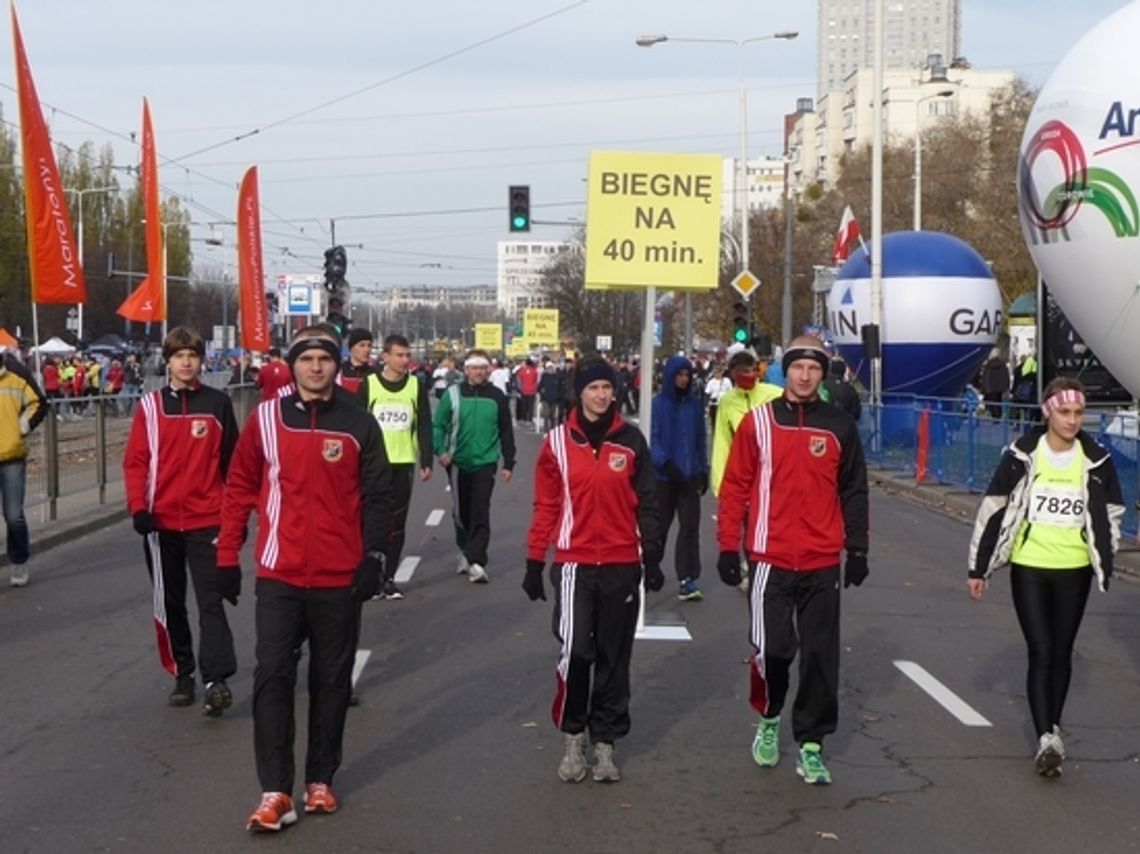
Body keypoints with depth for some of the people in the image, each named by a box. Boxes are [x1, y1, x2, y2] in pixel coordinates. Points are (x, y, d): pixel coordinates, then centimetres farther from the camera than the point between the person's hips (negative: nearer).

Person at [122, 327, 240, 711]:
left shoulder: (218, 403, 3)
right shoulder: (150, 405, 3)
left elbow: (232, 461, 6)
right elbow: (135, 461, 0)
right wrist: (138, 507, -12)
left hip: (207, 520, -2)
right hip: (162, 522, 2)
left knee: (210, 600, -10)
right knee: (169, 601, 10)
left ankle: (216, 679, -16)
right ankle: (182, 675, 20)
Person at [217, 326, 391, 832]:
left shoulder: (358, 424, 1)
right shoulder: (265, 418, 1)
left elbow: (376, 494, 3)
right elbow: (240, 486, 4)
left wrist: (373, 555, -4)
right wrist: (228, 554, 1)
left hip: (340, 576, 1)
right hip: (280, 574, 0)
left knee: (332, 680, 10)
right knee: (272, 678, -4)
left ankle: (321, 780, 23)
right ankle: (275, 792, 0)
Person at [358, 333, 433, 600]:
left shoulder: (417, 386, 3)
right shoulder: (369, 385, -2)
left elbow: (425, 426, 5)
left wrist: (426, 462, 0)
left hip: (404, 463, 2)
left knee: (397, 523, 6)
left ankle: (389, 577, 13)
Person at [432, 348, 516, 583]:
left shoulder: (496, 396, 2)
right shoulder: (453, 394, 0)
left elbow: (506, 432, 8)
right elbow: (438, 425, 1)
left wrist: (508, 463, 6)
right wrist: (440, 450, -14)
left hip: (485, 462, -1)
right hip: (458, 463, 1)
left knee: (480, 513, -10)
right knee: (461, 512, 10)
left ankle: (476, 562, -12)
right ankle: (467, 551, 31)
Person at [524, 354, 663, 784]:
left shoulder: (631, 440, 3)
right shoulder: (558, 441, 1)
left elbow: (646, 503, 8)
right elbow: (546, 506, 3)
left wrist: (652, 558, 5)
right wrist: (534, 562, 2)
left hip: (622, 565, 2)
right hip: (574, 563, -2)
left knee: (614, 657, 7)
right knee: (574, 651, -11)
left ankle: (604, 741, 18)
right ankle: (573, 738, 8)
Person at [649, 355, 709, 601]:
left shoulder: (695, 403, 4)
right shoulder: (659, 403, -5)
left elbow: (701, 438, 11)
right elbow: (653, 438, -6)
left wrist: (703, 470, 12)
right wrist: (666, 462, -18)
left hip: (690, 473, 2)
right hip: (664, 474, -2)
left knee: (690, 526, -3)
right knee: (659, 525, 9)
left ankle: (688, 580, -3)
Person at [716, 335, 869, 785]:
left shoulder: (840, 427, 6)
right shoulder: (758, 421, 1)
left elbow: (853, 491, 11)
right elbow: (735, 486, 1)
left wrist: (857, 549, 8)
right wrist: (728, 545, -2)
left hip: (823, 563, 2)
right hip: (770, 559, -2)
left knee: (821, 656, 3)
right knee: (771, 649, 0)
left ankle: (811, 742, 14)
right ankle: (768, 719, 26)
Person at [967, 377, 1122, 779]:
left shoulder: (1096, 460, -1)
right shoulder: (1022, 455, -7)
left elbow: (1110, 515, 10)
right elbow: (993, 509, -2)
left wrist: (1105, 565, 8)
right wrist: (978, 568, -1)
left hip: (1074, 570, 2)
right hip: (1028, 568, -2)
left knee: (1062, 652, 11)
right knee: (1041, 652, -8)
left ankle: (1052, 727, 27)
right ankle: (1046, 738, -11)